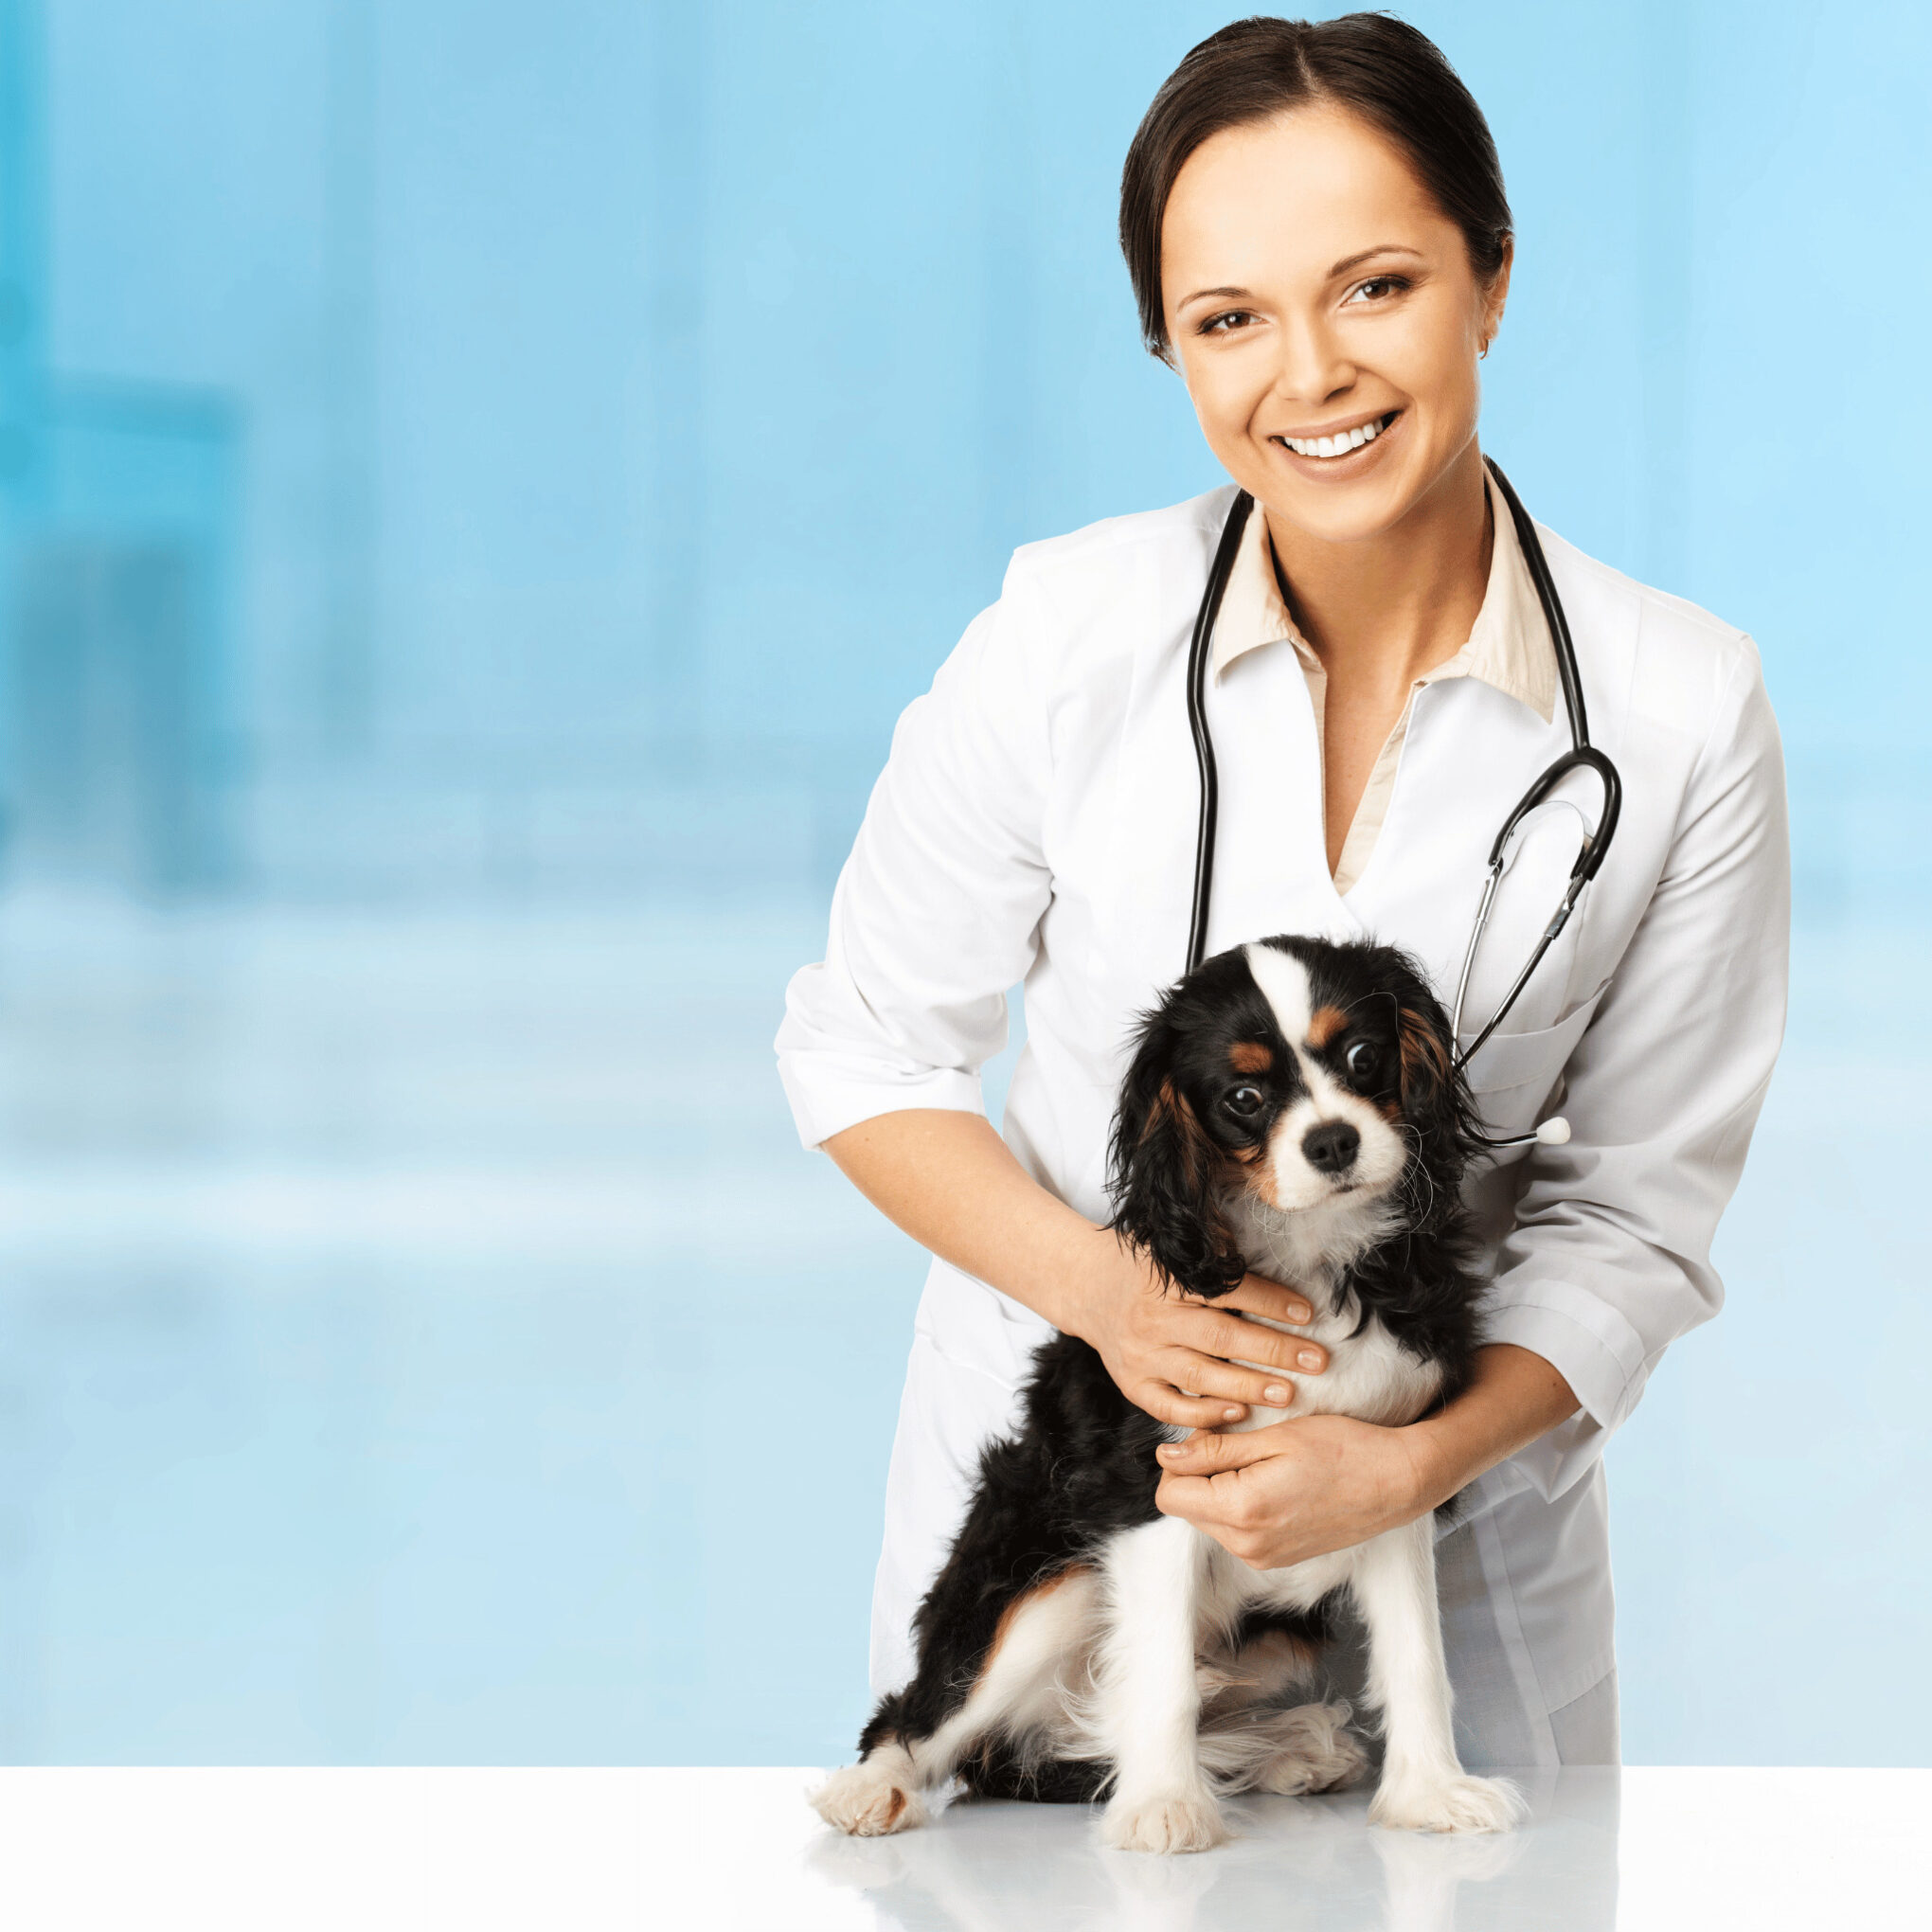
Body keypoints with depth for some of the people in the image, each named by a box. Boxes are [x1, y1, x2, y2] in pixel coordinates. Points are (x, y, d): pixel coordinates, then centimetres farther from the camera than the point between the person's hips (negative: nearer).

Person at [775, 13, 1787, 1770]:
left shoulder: (1683, 708, -13)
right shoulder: (1063, 640, -14)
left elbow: (1642, 1206, -7)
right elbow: (865, 1049, -3)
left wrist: (1410, 1462, -22)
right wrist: (1106, 1290, -19)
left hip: (1459, 1447, 0)